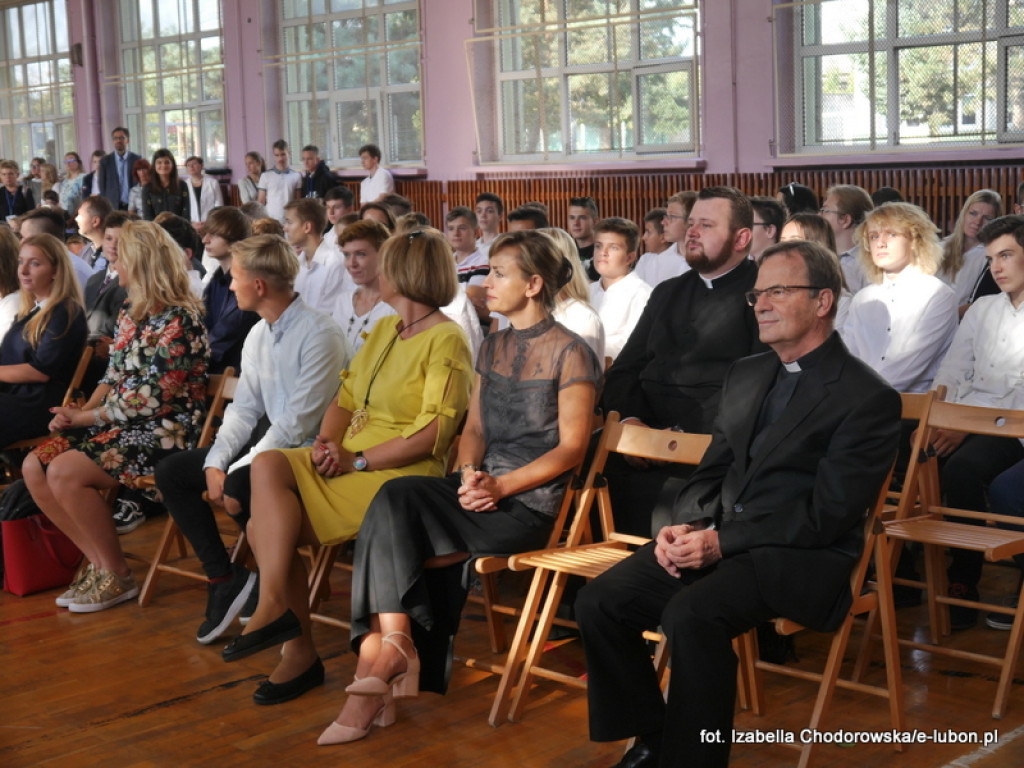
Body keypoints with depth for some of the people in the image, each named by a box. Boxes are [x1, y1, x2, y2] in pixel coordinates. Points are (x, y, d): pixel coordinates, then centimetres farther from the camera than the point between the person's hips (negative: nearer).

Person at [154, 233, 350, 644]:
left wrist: (237, 471, -22)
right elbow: (243, 409, 9)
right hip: (264, 440, 9)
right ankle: (223, 578, -3)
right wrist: (215, 462, -7)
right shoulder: (258, 335, 9)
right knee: (170, 472, 0)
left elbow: (298, 421, -23)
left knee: (240, 485, -34)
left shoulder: (319, 334, -19)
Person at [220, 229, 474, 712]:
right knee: (268, 465, -20)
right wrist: (328, 442, -3)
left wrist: (357, 461, -17)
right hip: (350, 463, 8)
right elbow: (345, 399, 18)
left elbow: (434, 433, -15)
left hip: (399, 474, -8)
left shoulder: (446, 341, -8)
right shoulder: (382, 330, 21)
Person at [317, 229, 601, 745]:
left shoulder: (570, 353, -4)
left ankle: (384, 648, -17)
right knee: (394, 504, -25)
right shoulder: (493, 347, 17)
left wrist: (501, 486, -18)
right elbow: (474, 428, 16)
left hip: (529, 502, -6)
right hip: (478, 488, 6)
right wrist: (470, 473, -7)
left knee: (397, 502, -25)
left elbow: (571, 448, -9)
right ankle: (391, 644, -26)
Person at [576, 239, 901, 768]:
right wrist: (685, 526, -4)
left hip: (800, 560, -7)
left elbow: (825, 515, -13)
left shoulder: (869, 398, -7)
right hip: (714, 540, 7)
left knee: (691, 615, -33)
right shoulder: (745, 375, 16)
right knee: (599, 603, -13)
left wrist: (722, 541, -18)